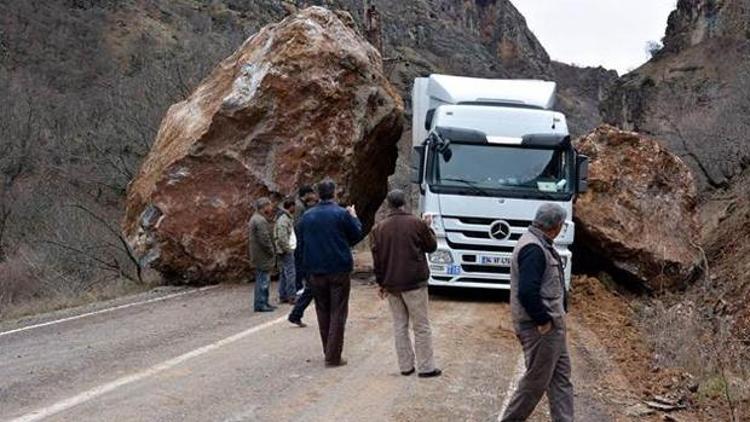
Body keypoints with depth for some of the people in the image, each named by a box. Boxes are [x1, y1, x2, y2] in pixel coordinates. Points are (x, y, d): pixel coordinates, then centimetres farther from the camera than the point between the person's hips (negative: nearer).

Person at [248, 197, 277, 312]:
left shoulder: (256, 218, 15)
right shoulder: (261, 221, -20)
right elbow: (265, 239, -24)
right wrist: (271, 251, -14)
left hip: (258, 256, 11)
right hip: (263, 257, -11)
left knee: (263, 281, 16)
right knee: (263, 280, -5)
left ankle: (264, 303, 23)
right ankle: (260, 304, -2)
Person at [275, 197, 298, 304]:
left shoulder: (286, 217, 15)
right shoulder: (284, 219, -17)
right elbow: (282, 237, -23)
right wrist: (288, 249, -18)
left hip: (284, 251, 10)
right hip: (286, 251, -10)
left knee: (283, 274, 12)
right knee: (290, 273, -8)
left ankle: (283, 296, 16)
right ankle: (291, 297, -7)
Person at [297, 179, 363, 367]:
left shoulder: (307, 216, 4)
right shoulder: (342, 214, -9)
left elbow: (301, 243, 10)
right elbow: (356, 236, 2)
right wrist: (354, 217, 16)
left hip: (316, 272, 4)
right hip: (339, 271, -4)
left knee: (323, 312, 15)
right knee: (338, 313, 0)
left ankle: (328, 352, 21)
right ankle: (333, 357, -4)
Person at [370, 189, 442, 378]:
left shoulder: (379, 228, 2)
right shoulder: (417, 224, -8)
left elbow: (377, 258, 4)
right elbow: (431, 246, 5)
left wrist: (381, 283, 12)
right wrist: (428, 227, 19)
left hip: (391, 284, 4)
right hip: (414, 283, -4)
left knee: (399, 326, 11)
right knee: (421, 326, 3)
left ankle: (405, 366, 13)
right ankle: (426, 367, 3)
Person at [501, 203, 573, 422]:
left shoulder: (539, 244, 12)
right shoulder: (533, 249, -22)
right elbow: (527, 292, -30)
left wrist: (559, 314, 13)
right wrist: (543, 320, -21)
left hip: (553, 324, 11)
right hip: (540, 328, -11)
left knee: (561, 377, 14)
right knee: (536, 380, 1)